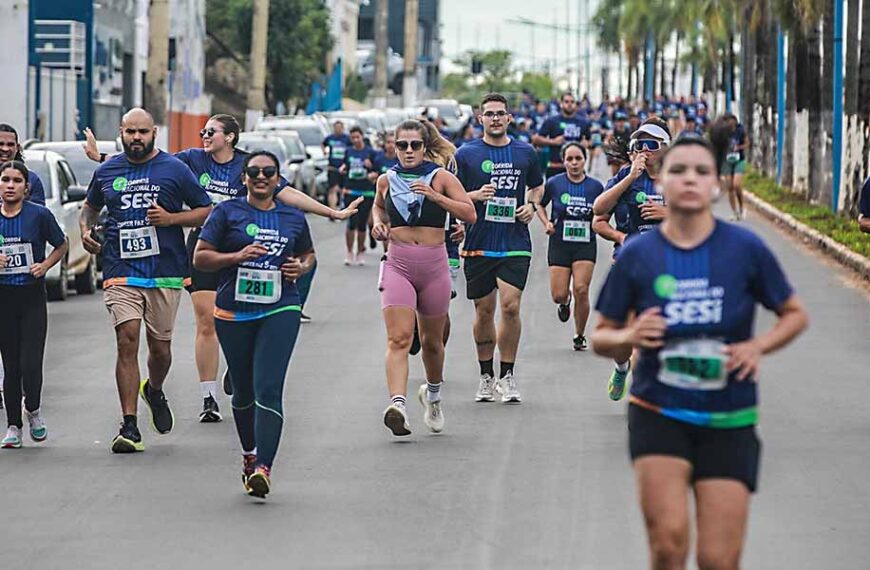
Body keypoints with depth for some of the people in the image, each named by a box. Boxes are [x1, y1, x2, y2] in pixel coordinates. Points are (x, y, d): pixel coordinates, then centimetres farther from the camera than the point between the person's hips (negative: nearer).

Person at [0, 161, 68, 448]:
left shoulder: (39, 214, -6)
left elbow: (62, 245, 8)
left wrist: (45, 265, -8)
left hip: (33, 297, -2)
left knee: (30, 365, -10)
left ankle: (33, 410, 19)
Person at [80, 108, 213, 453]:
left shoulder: (175, 169, 2)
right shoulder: (106, 172, 10)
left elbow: (206, 211, 5)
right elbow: (90, 206, 28)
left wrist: (171, 218, -10)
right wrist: (86, 229, 7)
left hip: (165, 273, -1)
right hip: (120, 273, 1)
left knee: (160, 347, 6)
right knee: (127, 343, -12)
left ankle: (154, 391, 42)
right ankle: (129, 427, -11)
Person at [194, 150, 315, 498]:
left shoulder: (293, 218, 10)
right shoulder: (227, 212, 3)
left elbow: (308, 254, 26)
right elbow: (200, 257, 0)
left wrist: (300, 268, 3)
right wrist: (237, 256, -14)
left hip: (280, 311, 0)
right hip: (233, 313, 1)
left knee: (269, 389, -15)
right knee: (243, 392, 12)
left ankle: (263, 468, -23)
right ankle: (249, 454, 36)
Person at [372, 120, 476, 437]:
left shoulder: (440, 177, -1)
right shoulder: (387, 181, 7)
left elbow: (469, 213, -8)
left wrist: (436, 196, -18)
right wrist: (379, 223, 7)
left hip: (434, 266, 0)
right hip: (398, 264, 0)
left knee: (432, 340, 14)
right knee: (398, 338, -17)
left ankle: (433, 395, 41)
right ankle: (397, 404, -31)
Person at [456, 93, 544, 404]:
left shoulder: (525, 153, 8)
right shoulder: (466, 154, 1)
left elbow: (537, 186, 24)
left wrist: (532, 205, 3)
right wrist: (475, 196, -16)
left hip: (515, 245, 0)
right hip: (478, 245, 0)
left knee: (510, 305, -13)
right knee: (484, 311, 6)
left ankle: (507, 375, -2)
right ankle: (486, 376, 21)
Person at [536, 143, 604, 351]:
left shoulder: (595, 186, -1)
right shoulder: (554, 183, -3)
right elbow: (540, 204, 14)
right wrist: (547, 223, -2)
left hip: (585, 245, 0)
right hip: (559, 243, 0)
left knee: (581, 290, -13)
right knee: (558, 295, -3)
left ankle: (579, 336, 6)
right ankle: (565, 302, 37)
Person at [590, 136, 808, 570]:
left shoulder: (745, 249, -5)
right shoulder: (637, 255, -3)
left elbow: (794, 314, 8)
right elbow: (601, 338, 6)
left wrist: (758, 346, -11)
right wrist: (629, 337, -16)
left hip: (729, 423, 0)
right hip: (658, 415, 0)